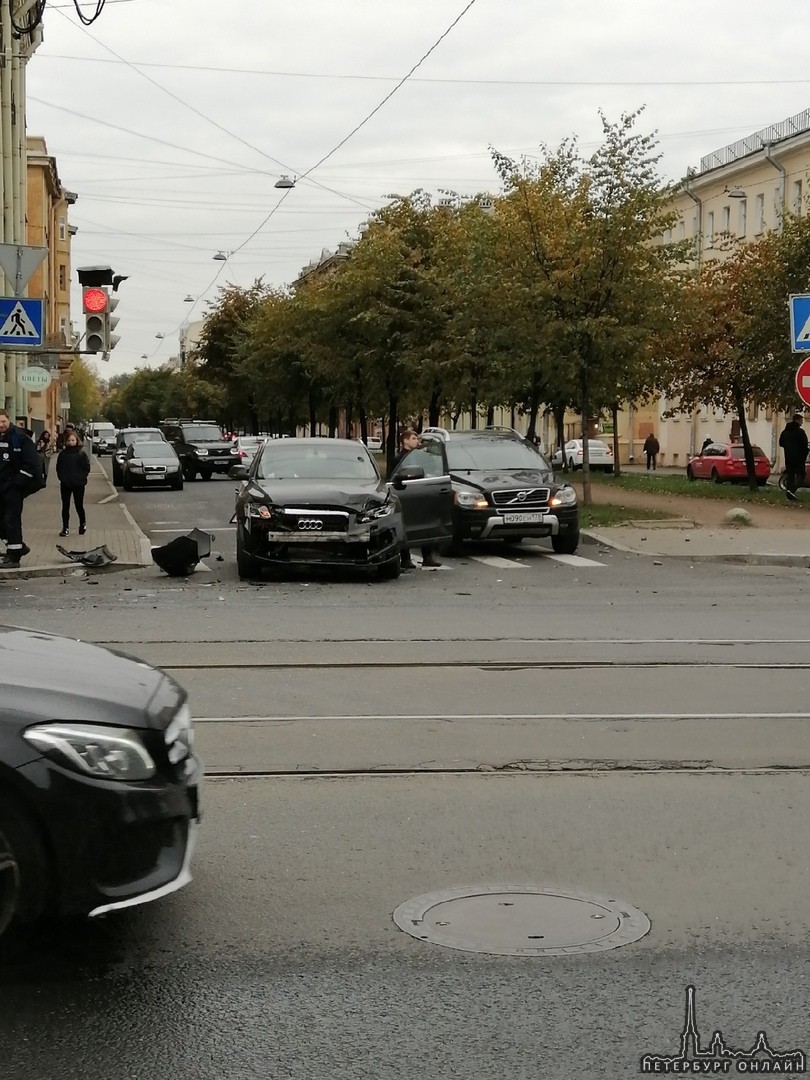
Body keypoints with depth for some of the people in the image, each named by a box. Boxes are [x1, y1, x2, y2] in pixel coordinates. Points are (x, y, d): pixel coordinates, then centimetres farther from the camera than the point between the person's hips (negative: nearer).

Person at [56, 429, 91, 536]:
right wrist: (62, 478, 0)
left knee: (79, 506, 6)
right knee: (65, 506, 3)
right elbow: (58, 468, 11)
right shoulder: (63, 454, 3)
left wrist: (81, 478, -7)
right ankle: (65, 528, 8)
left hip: (78, 485, -2)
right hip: (65, 485, 2)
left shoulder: (81, 454, -4)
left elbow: (87, 468, -2)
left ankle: (83, 524, 29)